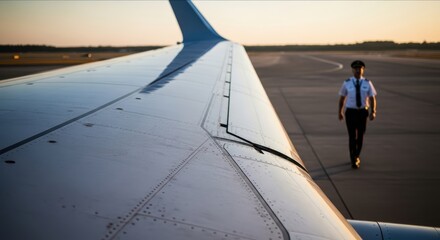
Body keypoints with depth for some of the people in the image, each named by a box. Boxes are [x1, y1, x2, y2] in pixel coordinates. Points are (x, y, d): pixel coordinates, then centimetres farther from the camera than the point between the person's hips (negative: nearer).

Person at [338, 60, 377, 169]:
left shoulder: (367, 83, -1)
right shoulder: (347, 83, -3)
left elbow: (372, 98, -2)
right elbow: (342, 98, 7)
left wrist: (373, 112, -15)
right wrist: (340, 112, 8)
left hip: (363, 112, 2)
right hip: (350, 112, -2)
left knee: (360, 136, 14)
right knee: (352, 136, -6)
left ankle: (356, 156, 35)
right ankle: (354, 161, 2)